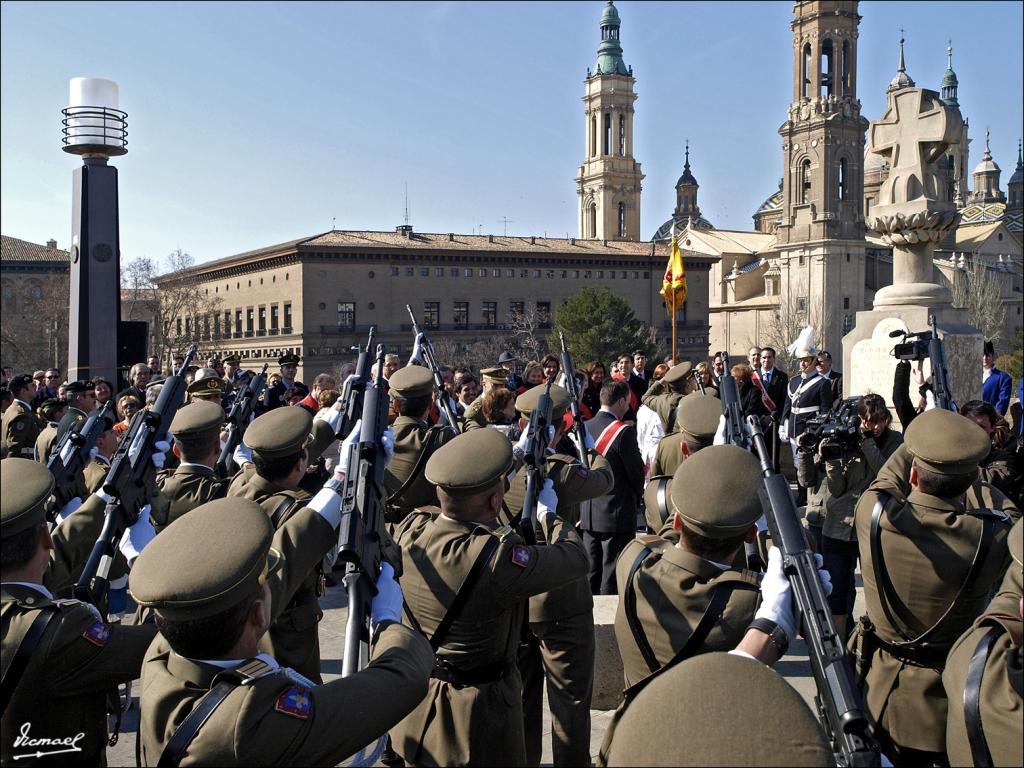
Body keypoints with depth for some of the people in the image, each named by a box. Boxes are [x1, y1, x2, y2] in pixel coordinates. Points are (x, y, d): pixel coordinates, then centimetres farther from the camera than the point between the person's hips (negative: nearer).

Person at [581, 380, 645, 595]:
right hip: (617, 514, -6)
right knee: (612, 579, 0)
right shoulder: (624, 431, -16)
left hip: (588, 514, 6)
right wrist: (636, 497, 10)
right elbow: (636, 472, -9)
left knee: (591, 575, 14)